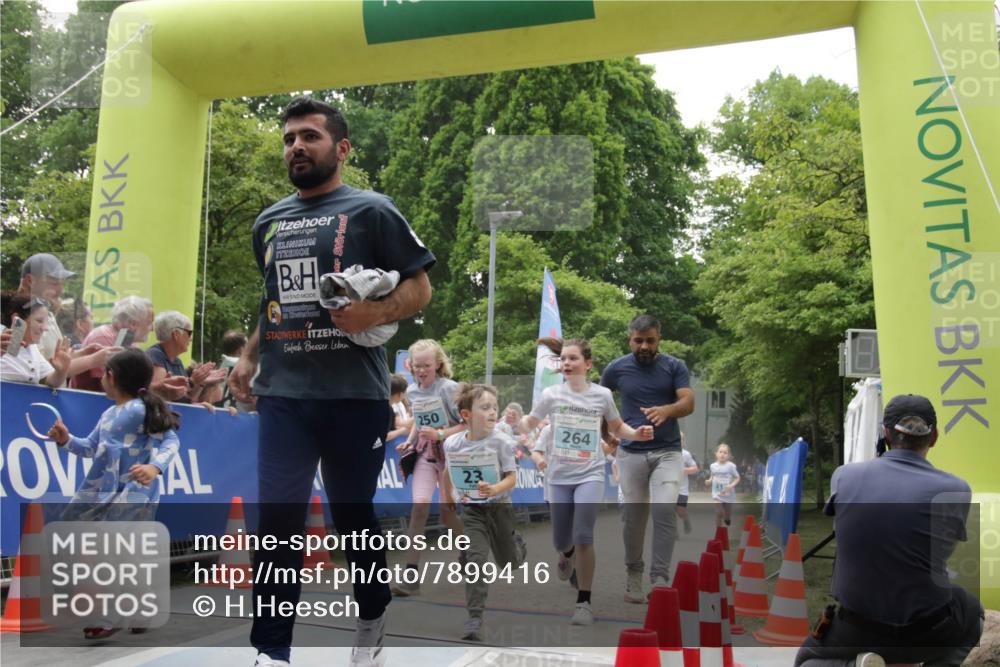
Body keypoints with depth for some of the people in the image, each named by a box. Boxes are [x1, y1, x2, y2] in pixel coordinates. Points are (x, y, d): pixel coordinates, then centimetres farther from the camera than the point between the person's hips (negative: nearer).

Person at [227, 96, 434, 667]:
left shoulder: (371, 210, -1)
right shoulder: (269, 222, 15)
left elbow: (420, 287, -3)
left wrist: (375, 312, -21)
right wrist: (250, 357, 15)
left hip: (355, 395, -4)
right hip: (284, 395, 4)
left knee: (352, 513, 10)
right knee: (279, 518, -2)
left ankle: (373, 620, 34)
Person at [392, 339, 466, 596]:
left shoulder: (449, 388, -14)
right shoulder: (411, 391, 4)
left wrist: (440, 435, -23)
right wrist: (409, 441, 4)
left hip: (450, 453, -3)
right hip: (425, 454, 4)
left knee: (447, 511, 1)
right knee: (419, 505, -15)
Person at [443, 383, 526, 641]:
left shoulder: (501, 441, -18)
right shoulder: (452, 443, -10)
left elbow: (512, 477, -17)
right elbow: (448, 470, 10)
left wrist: (495, 490, -35)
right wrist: (449, 496, 12)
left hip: (498, 506, 0)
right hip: (471, 509, 0)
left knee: (508, 562, 16)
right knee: (475, 560, -16)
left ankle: (517, 543, 53)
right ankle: (474, 618, -10)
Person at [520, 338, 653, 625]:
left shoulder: (602, 395, -4)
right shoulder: (551, 394, -5)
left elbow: (617, 427, 12)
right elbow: (530, 423, 6)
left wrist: (637, 434, -8)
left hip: (590, 475, -1)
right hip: (559, 476, 1)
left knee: (583, 538, -15)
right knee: (560, 542, 10)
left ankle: (584, 602, 2)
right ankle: (567, 553, 50)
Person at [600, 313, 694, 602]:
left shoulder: (675, 366, -1)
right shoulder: (616, 368, 1)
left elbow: (689, 403, -13)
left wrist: (666, 410, -34)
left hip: (667, 452, -1)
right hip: (631, 453, 1)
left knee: (665, 510, -17)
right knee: (634, 516, 5)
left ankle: (660, 578, -10)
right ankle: (633, 575, 23)